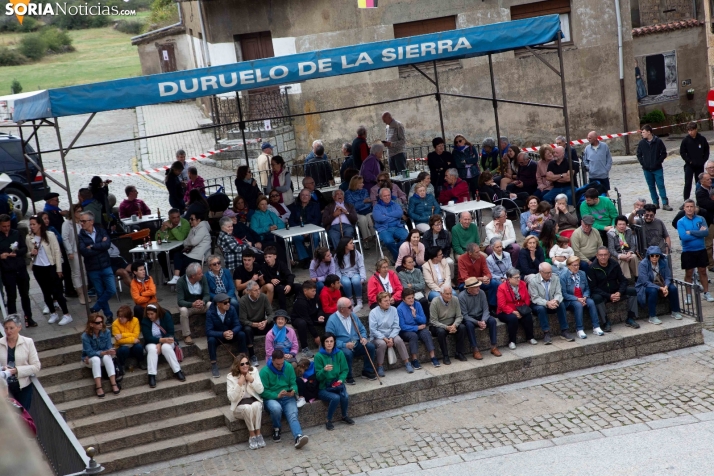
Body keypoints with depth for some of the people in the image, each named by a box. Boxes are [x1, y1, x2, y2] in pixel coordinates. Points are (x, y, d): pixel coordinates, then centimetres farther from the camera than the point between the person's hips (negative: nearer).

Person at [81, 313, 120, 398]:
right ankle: (98, 387, -42)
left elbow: (109, 348, -14)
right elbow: (90, 352, -25)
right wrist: (105, 352, -35)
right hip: (90, 360, -2)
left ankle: (114, 384, -39)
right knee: (95, 359, -35)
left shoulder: (106, 332, -16)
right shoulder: (85, 336, -23)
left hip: (103, 357, 2)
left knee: (107, 357, -32)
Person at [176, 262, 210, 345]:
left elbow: (207, 294, -12)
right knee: (183, 310, -36)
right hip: (187, 306, -2)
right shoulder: (181, 282, -21)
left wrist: (203, 302, -37)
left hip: (201, 304, 3)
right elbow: (180, 301, -25)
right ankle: (187, 335, -24)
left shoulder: (203, 278, -11)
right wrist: (192, 304, -45)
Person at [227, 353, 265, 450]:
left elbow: (261, 390, -5)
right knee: (247, 408, -36)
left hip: (254, 401, 1)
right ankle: (252, 436, -21)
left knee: (256, 405, -35)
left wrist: (251, 380, -18)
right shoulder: (231, 377, -7)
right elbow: (231, 397, -14)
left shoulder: (254, 371, -1)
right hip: (239, 405, -1)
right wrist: (239, 383, -23)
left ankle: (258, 434, -26)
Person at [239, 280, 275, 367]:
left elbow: (270, 314, -9)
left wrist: (266, 322, -32)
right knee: (247, 329, -37)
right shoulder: (243, 300, -18)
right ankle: (252, 356, -23)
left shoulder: (263, 297, -10)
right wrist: (255, 325, -35)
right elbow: (243, 320, -18)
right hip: (250, 325, -3)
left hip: (262, 324, 3)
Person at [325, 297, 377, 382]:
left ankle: (367, 371, 0)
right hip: (342, 347, -6)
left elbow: (362, 329, 16)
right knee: (347, 353, -38)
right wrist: (344, 345, -26)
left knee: (370, 346, -18)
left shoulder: (352, 315, 8)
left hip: (356, 345, 6)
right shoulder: (332, 320, -11)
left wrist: (364, 338, -7)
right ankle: (348, 377, -16)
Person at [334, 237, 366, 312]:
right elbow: (337, 270, -1)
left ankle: (359, 302, -19)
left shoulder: (356, 253, -1)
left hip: (355, 274, 0)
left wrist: (363, 278, -19)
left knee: (356, 280, -37)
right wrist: (339, 280, -17)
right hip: (344, 276, 0)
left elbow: (361, 266, -4)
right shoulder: (337, 256, -1)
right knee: (346, 282, -37)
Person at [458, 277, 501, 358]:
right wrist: (478, 323, -27)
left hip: (480, 316, 4)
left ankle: (493, 347, -14)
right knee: (469, 325, -36)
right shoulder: (461, 296, -18)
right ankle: (475, 350, -29)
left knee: (492, 320, -23)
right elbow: (464, 315, -18)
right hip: (468, 318, -4)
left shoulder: (481, 293, -8)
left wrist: (483, 321, -26)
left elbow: (485, 309, -6)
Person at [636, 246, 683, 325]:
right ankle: (652, 317, -28)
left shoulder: (663, 262, -8)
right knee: (653, 291, -36)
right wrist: (660, 288, -34)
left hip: (661, 285, 5)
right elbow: (645, 282, -26)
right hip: (645, 287, -5)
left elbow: (668, 277, -6)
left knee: (673, 288, -19)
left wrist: (666, 287, -29)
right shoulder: (643, 264, -21)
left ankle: (675, 312, 2)